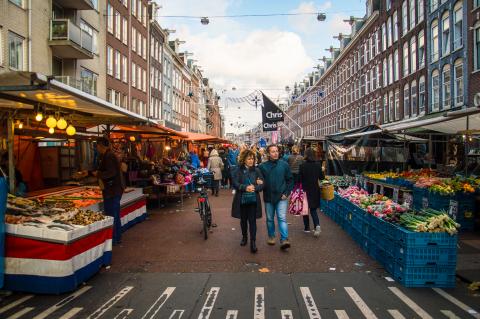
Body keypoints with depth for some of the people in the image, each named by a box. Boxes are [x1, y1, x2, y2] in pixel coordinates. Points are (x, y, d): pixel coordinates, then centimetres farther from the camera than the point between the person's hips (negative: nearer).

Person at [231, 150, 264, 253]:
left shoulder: (256, 170, 2)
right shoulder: (239, 171, -2)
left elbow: (262, 185, -1)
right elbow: (235, 183, -11)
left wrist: (254, 187, -20)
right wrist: (245, 187, -25)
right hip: (241, 200, 1)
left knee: (252, 221, -4)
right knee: (243, 220, 16)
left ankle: (253, 242, 0)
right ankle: (244, 237, 37)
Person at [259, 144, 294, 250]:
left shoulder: (284, 165, -2)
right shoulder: (263, 166, -3)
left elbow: (290, 180, 3)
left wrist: (286, 193, -4)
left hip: (281, 197, -1)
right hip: (268, 198, 2)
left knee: (282, 218, -9)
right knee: (269, 219, 14)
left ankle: (284, 239, -7)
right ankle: (271, 236, 31)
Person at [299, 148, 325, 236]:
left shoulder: (303, 166, -15)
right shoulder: (318, 165, -5)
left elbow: (300, 178, -11)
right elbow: (322, 177, 1)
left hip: (305, 190, -3)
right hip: (315, 190, 3)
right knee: (313, 209, 13)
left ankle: (307, 227, 20)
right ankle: (317, 225, -8)